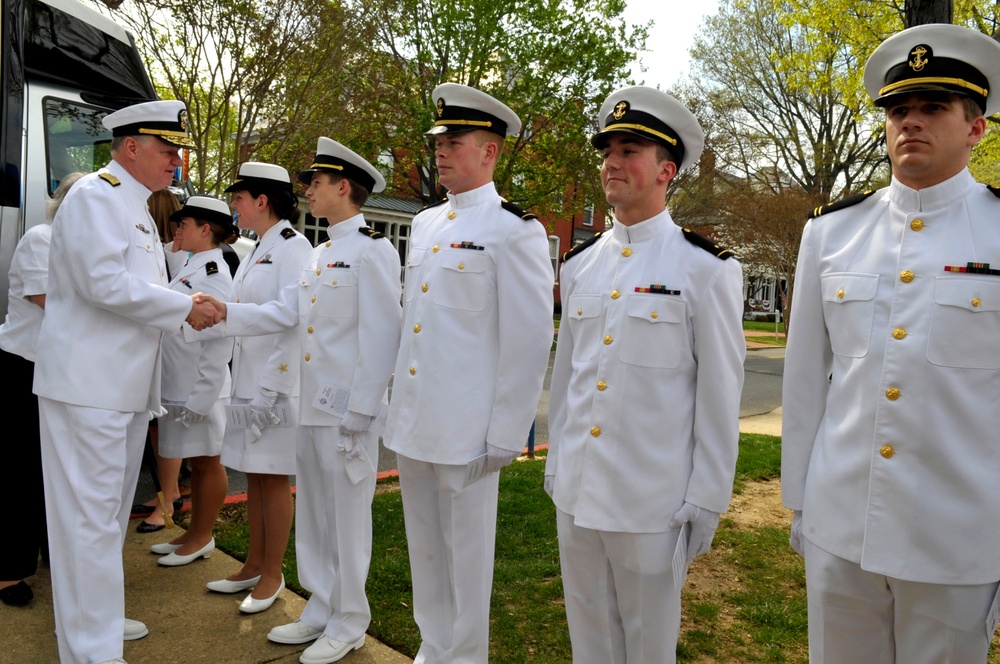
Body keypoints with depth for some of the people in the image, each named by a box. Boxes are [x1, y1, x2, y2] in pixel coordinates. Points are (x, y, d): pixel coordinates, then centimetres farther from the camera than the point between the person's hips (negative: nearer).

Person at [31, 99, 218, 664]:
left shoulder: (137, 207, 20)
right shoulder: (96, 195, -11)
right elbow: (106, 283, -21)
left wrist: (190, 307, 11)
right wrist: (185, 307, -13)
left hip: (125, 385, 10)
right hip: (88, 383, -10)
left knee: (109, 510, 17)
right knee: (90, 513, -5)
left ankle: (98, 619, 31)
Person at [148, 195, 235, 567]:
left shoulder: (214, 273, -16)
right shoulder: (187, 267, 13)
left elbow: (218, 343, -20)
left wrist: (200, 396, -21)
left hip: (200, 387, -9)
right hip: (177, 386, 9)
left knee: (206, 463, 5)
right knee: (194, 463, 17)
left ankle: (202, 539, 19)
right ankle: (193, 533, 29)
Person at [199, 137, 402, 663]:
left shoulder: (372, 250, -11)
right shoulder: (319, 254, 17)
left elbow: (381, 336, -16)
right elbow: (285, 312, 12)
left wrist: (360, 410, -18)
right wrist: (225, 312, 0)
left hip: (348, 408, -9)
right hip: (311, 404, 9)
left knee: (347, 516, 3)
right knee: (313, 514, 16)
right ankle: (321, 609, 32)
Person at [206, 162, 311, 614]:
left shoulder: (292, 248, -12)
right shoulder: (257, 250, 16)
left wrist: (270, 389, -22)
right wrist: (248, 387, 14)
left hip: (277, 385, -9)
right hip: (248, 382, 9)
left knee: (273, 479, 2)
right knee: (253, 477, 15)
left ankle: (272, 576, 17)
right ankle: (254, 566, 29)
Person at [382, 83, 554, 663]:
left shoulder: (515, 231, -9)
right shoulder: (425, 224, 13)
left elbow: (530, 341, -12)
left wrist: (505, 439, -12)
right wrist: (399, 408, 15)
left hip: (466, 432, -7)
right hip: (412, 422, 7)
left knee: (467, 556, 8)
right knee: (425, 550, 18)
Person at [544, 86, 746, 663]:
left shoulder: (706, 268, -8)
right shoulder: (579, 265, 7)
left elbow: (721, 393, -8)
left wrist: (707, 503, -8)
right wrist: (555, 468, 13)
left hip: (654, 503, -5)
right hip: (575, 495, 5)